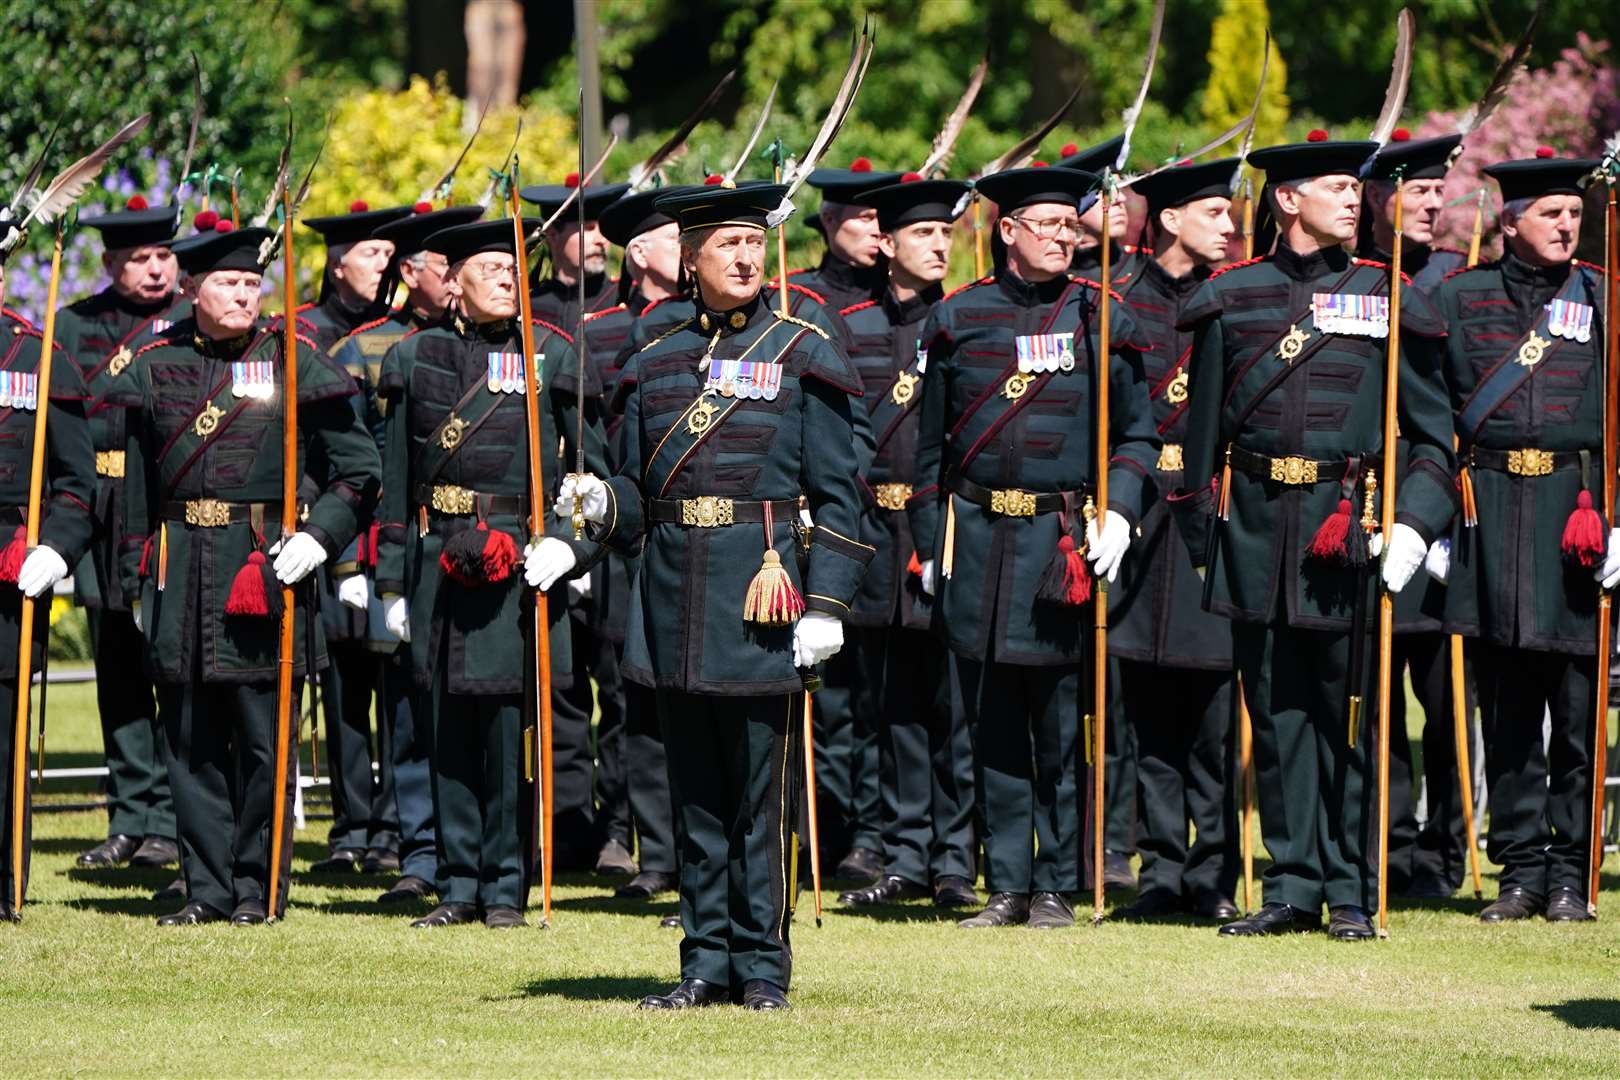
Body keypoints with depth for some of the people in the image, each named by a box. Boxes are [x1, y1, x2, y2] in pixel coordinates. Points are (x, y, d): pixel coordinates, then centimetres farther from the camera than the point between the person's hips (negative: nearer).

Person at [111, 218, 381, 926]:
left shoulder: (295, 361, 3)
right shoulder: (157, 367, 10)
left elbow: (358, 468, 4)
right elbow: (136, 485, 15)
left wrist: (319, 536, -10)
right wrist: (137, 583, 13)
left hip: (268, 567, -3)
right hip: (181, 570, 3)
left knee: (264, 738, -1)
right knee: (190, 741, 5)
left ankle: (258, 887, 7)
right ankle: (207, 887, 12)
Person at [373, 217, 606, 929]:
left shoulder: (552, 356, 4)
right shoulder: (416, 358, 10)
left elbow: (594, 464, 5)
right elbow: (396, 478, 13)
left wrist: (567, 543, -10)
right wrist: (393, 581, 10)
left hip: (520, 561, -2)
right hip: (440, 564, 2)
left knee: (510, 726, -4)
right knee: (449, 731, 5)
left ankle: (507, 887, 4)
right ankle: (459, 886, 12)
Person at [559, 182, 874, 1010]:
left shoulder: (801, 358, 1)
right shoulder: (657, 365, 12)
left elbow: (838, 496, -1)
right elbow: (639, 499, 16)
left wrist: (826, 602, -9)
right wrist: (600, 504, -6)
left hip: (764, 600, -4)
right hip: (677, 602, 4)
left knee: (764, 794, -1)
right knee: (695, 796, 8)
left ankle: (762, 965, 6)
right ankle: (706, 964, 14)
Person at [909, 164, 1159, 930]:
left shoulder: (1101, 318, 4)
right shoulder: (958, 319, 8)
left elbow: (1138, 433, 7)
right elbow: (931, 444, 13)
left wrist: (1118, 510, -8)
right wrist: (928, 544, 10)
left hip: (1068, 544, -2)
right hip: (979, 543, 2)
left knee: (1063, 725, -1)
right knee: (992, 725, 4)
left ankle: (1057, 887, 6)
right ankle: (1007, 887, 11)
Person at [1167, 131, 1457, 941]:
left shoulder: (1385, 297, 6)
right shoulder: (1233, 297, 8)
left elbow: (1432, 429, 6)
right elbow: (1203, 427, 11)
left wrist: (1415, 523, -7)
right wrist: (1201, 536, 7)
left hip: (1348, 525, -1)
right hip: (1256, 525, 1)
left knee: (1349, 714, 0)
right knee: (1276, 712, 4)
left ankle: (1350, 894, 6)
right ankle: (1293, 887, 10)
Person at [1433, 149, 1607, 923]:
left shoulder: (1601, 299, 8)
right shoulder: (1460, 298, 9)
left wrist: (1606, 512, -8)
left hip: (1579, 504, -1)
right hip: (1491, 515, 1)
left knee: (1579, 705, -1)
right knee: (1505, 705, 3)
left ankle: (1570, 872, 6)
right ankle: (1522, 869, 9)